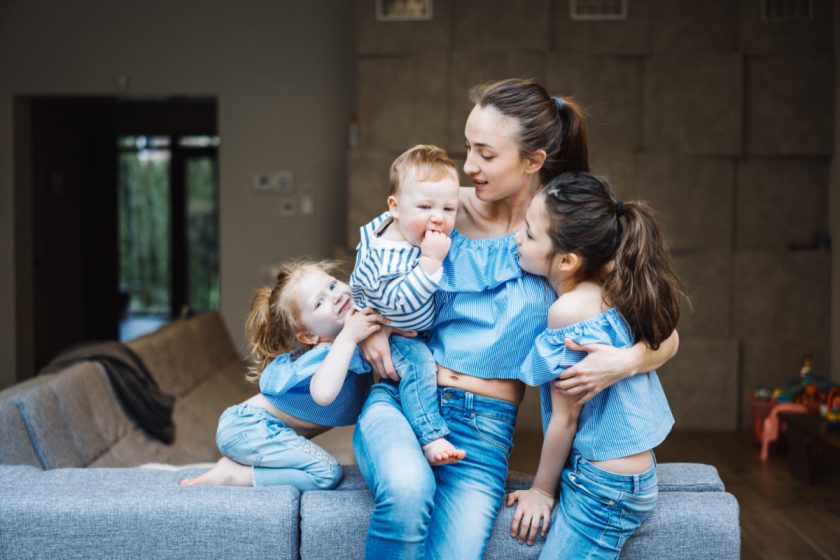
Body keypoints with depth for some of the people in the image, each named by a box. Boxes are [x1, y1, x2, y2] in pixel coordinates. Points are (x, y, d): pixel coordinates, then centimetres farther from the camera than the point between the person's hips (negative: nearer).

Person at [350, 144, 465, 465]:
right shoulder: (382, 257, -36)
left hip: (425, 327, 9)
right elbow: (401, 301, -43)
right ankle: (431, 438, -29)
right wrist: (431, 261, -45)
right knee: (417, 361, -29)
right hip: (387, 331, -9)